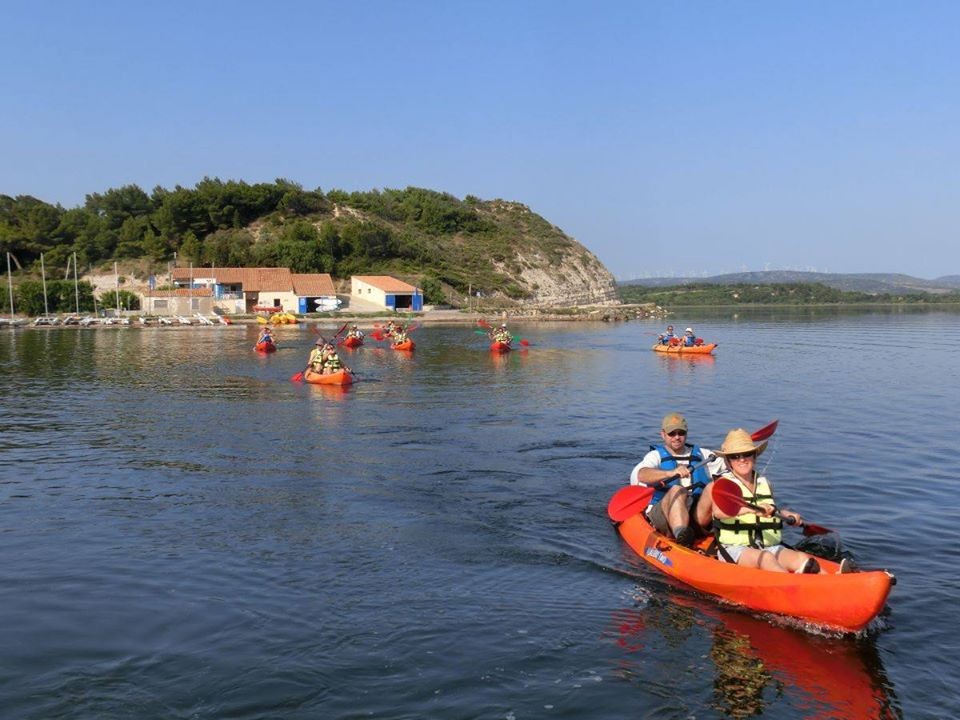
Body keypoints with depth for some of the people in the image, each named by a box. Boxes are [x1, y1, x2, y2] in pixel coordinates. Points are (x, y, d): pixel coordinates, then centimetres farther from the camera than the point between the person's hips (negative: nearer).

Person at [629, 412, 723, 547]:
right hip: (662, 513, -3)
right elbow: (639, 474, -16)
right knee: (677, 490, -34)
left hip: (697, 513, 3)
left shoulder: (700, 454, 22)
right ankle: (682, 537, -55)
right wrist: (670, 473, -31)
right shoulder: (656, 455, 6)